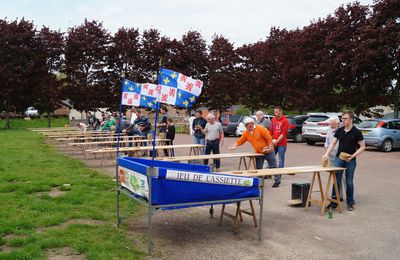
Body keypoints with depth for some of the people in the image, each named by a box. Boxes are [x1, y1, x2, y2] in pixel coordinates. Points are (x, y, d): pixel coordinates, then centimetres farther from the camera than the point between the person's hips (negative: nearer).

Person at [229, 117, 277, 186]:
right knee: (258, 168, 6)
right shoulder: (246, 133, 4)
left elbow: (269, 138, -15)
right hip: (259, 153, 5)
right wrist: (234, 146, -9)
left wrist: (270, 148, -18)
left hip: (268, 152, -5)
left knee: (273, 166, -1)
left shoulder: (261, 129, -13)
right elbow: (240, 141, 6)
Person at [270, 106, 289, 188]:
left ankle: (278, 179, 5)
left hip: (281, 144, -5)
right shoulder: (273, 120, 10)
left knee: (281, 161, 1)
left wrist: (277, 141, -17)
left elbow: (283, 133, -12)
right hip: (273, 143, 6)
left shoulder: (285, 121, -7)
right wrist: (271, 140, 0)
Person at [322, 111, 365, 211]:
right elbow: (333, 143, 4)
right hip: (338, 159, 3)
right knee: (336, 181, 3)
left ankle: (350, 203, 21)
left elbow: (362, 147, -6)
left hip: (350, 161, -3)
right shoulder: (339, 131, 3)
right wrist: (327, 153, -11)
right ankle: (334, 202, 9)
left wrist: (352, 156, -17)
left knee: (349, 183, 7)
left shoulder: (356, 132, -9)